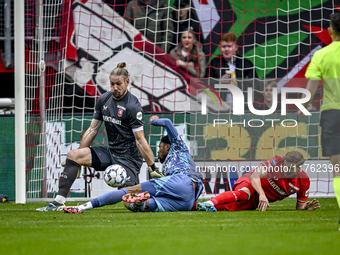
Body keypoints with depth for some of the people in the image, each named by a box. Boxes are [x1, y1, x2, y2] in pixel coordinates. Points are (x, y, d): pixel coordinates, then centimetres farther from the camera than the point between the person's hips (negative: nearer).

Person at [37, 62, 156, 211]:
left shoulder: (133, 107, -15)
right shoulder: (103, 100, 6)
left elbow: (140, 140, -16)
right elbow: (93, 130, 12)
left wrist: (153, 167, -19)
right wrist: (78, 158, 11)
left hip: (128, 158, -7)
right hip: (110, 152, 7)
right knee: (72, 155, -12)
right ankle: (59, 202, -15)